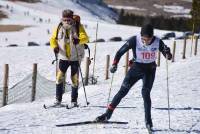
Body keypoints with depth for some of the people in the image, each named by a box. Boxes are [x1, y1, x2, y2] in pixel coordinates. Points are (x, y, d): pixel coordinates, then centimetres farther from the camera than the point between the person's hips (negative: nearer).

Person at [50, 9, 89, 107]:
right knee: (60, 76, -9)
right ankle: (58, 99, -2)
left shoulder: (78, 27, -7)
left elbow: (85, 38, -19)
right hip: (63, 57, 2)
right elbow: (53, 39, 8)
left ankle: (74, 100, 13)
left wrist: (79, 40, -42)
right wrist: (55, 46, -13)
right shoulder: (59, 28, 0)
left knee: (74, 78, 3)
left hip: (75, 57, -2)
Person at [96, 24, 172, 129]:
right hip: (136, 67, 1)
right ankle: (108, 114, 8)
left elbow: (165, 50, -3)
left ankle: (148, 120, -5)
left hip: (150, 69, -1)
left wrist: (168, 55, -27)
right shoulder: (135, 40, -20)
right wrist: (114, 64, -21)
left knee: (145, 92, -16)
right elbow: (121, 51, -12)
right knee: (123, 90, -1)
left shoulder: (157, 42, -17)